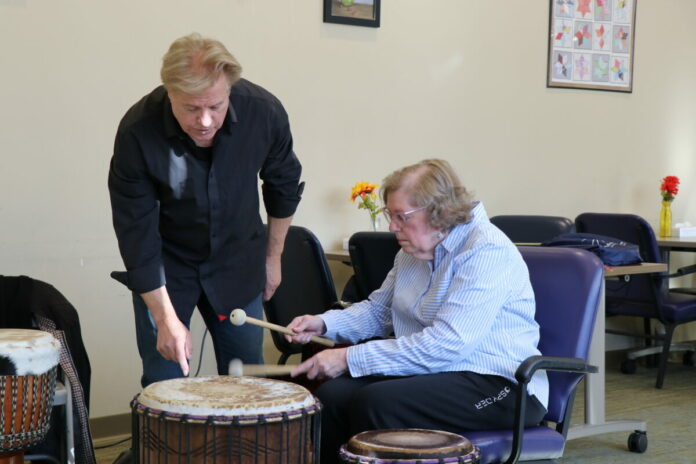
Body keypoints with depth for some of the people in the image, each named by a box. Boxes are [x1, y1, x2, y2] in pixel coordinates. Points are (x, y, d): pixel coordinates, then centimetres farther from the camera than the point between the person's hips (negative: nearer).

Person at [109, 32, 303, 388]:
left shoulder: (264, 112, -21)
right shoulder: (137, 132, -27)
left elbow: (283, 186, 0)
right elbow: (136, 231, -21)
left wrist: (272, 257, 9)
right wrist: (166, 318, -24)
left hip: (236, 262, 2)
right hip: (165, 264, -2)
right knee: (163, 381, -2)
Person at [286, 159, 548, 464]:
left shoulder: (487, 252, -18)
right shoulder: (414, 250, 10)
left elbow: (444, 345, -26)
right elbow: (378, 310, 23)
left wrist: (351, 358, -24)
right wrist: (324, 323, 2)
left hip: (497, 385, -8)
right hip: (431, 372, 8)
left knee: (377, 402, -29)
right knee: (332, 395, -16)